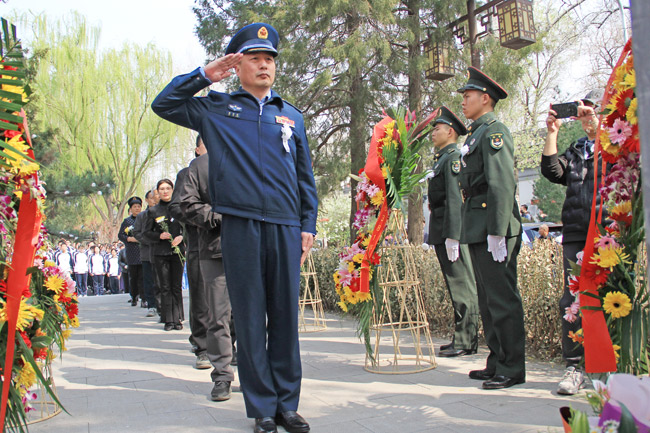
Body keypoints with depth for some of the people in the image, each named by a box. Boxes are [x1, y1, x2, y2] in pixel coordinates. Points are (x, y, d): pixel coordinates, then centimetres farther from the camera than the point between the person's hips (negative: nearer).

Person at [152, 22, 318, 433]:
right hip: (240, 225, -2)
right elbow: (164, 104, 10)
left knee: (286, 317, 4)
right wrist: (204, 75, 3)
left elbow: (305, 176, 18)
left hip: (285, 226, 2)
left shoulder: (293, 116, 17)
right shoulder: (215, 109, 12)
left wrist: (308, 225, 10)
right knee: (250, 319, 2)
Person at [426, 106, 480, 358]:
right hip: (442, 232, 10)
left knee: (462, 287, -5)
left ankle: (466, 342, 0)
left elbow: (455, 198, -19)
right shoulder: (442, 158, 21)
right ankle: (462, 340, 20)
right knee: (456, 287, 13)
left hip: (452, 230, -10)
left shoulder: (454, 157, -10)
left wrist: (452, 236, -23)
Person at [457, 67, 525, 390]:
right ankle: (497, 362, 23)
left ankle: (512, 369, 3)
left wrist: (498, 231, -22)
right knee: (487, 299, 14)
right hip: (477, 229, 10)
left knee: (502, 298, -5)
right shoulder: (475, 134, 21)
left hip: (493, 226, -10)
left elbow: (503, 184, -17)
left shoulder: (494, 131, -8)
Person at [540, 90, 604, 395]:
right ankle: (574, 367, 5)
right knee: (573, 301, -1)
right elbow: (553, 172, 7)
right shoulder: (576, 150, 22)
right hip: (576, 233, 4)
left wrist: (596, 123, -15)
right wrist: (552, 133, 1)